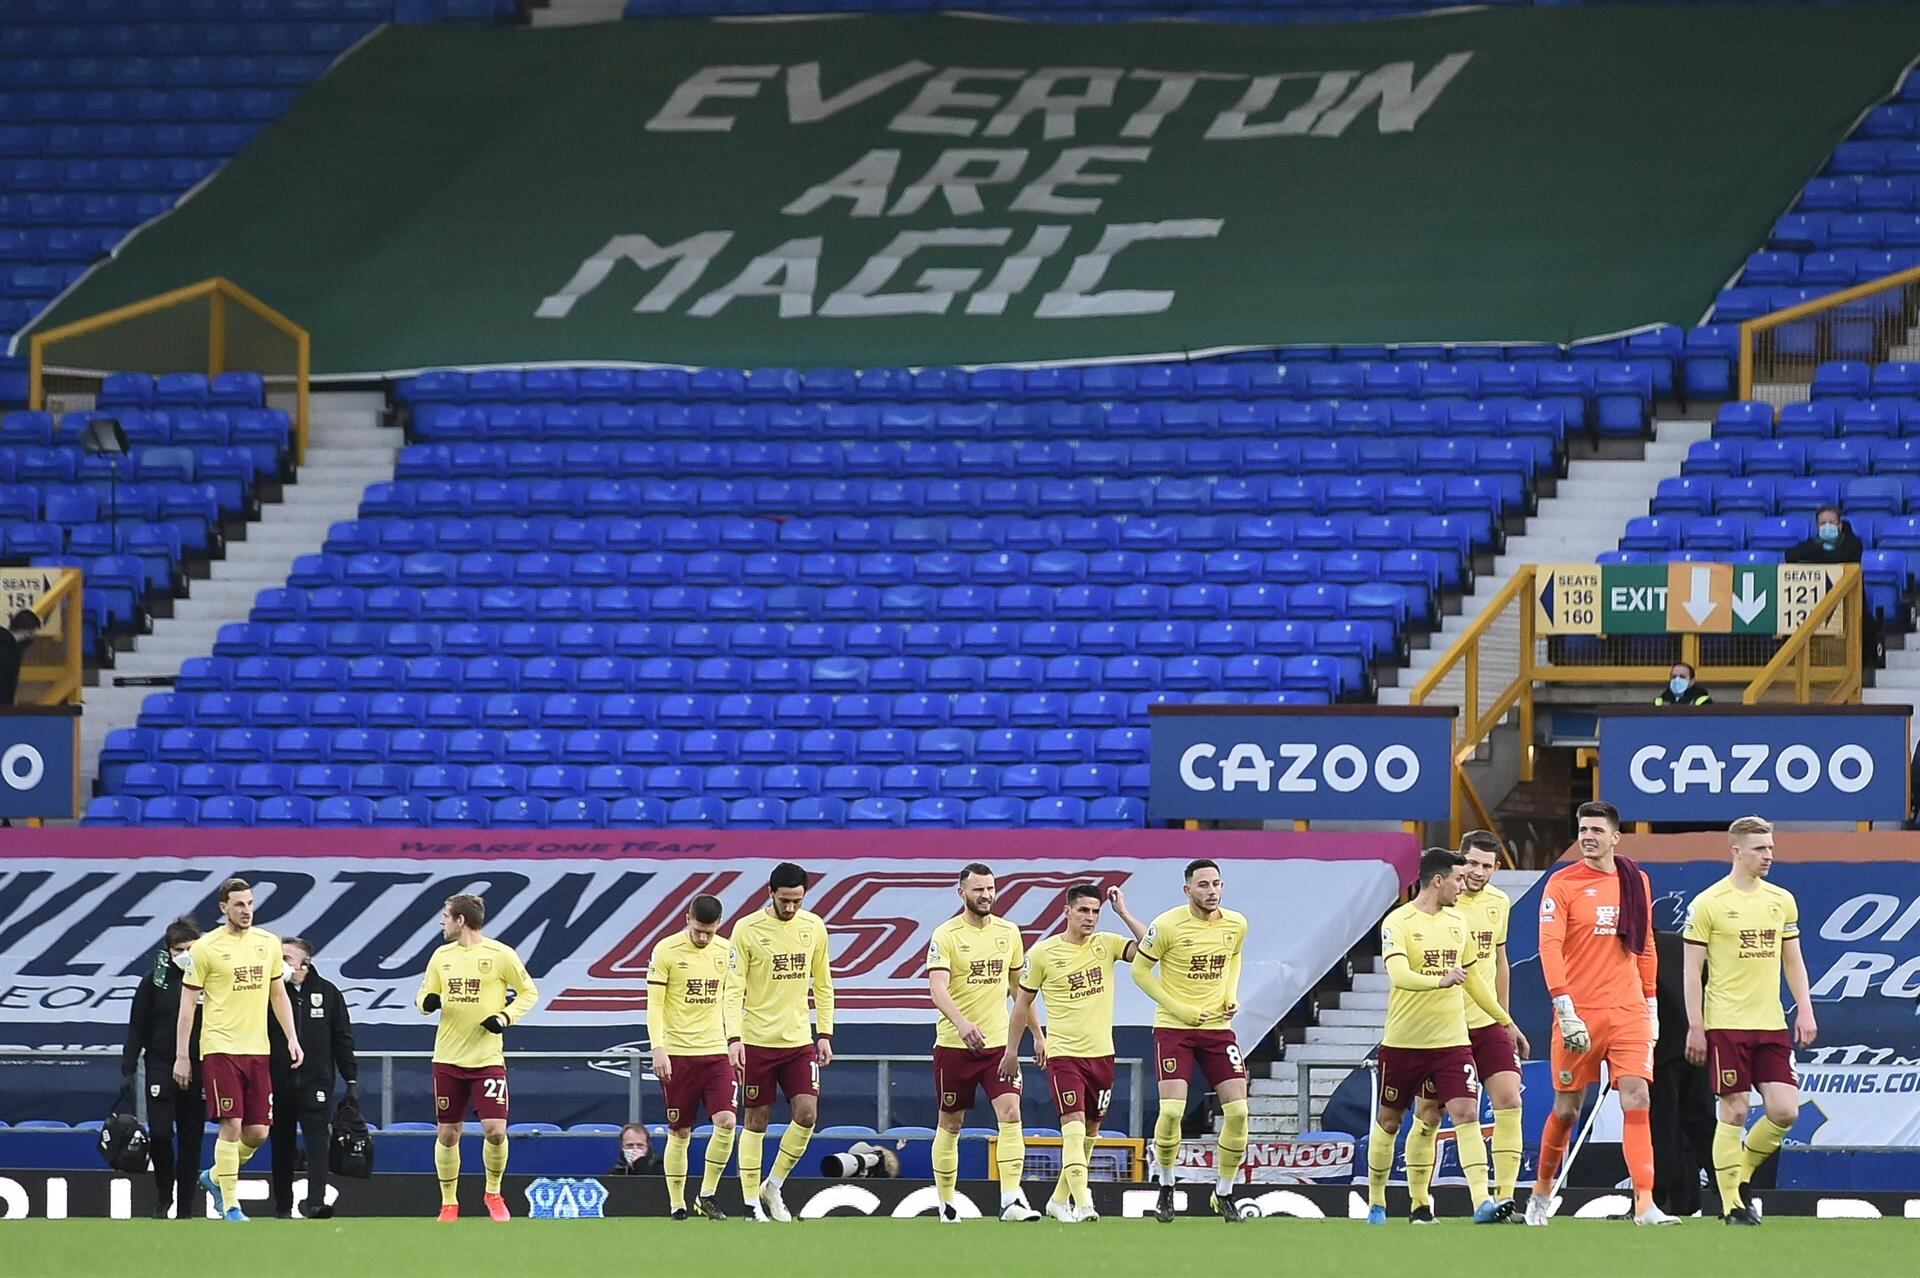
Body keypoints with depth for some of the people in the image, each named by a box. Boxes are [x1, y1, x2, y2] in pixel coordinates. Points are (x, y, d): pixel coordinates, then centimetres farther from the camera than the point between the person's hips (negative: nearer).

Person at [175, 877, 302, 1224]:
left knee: (257, 1132, 3)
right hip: (220, 1048, -5)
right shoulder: (205, 948, -4)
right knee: (231, 1127, -10)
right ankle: (230, 1205, -2)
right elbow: (188, 1004, -1)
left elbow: (278, 994, 19)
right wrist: (182, 1056, -3)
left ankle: (215, 1177, 29)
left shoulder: (269, 943, 10)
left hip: (257, 1049, 5)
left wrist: (291, 1037, 10)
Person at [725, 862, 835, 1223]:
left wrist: (825, 1034, 7)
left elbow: (822, 985, 12)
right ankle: (752, 1204, 8)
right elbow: (734, 987, -9)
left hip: (799, 1040, 3)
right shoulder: (747, 929, -7)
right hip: (757, 1041, -3)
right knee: (756, 1121, 1)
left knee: (807, 1114, -8)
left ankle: (773, 1187, 11)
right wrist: (734, 1038, -17)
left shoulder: (814, 927, 4)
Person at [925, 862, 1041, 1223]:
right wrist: (962, 1023, -35)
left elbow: (1019, 986, 18)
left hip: (999, 1042, 3)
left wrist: (1037, 1033, 18)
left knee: (1010, 1114, -14)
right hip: (954, 1045, -3)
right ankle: (946, 1204, 21)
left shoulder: (1008, 932, 7)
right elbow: (937, 989, -19)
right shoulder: (945, 936, -8)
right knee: (950, 1125, 7)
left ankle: (1011, 1200, -19)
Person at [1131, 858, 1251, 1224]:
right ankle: (1166, 1189, 8)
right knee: (1171, 1110, -15)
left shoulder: (1236, 925, 1)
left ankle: (1224, 1194, 11)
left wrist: (1231, 996, 4)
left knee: (1237, 1110, -5)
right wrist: (1178, 1008, -12)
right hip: (1173, 1029, -4)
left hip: (1218, 1027, 4)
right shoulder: (1168, 926, -14)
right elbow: (1140, 969, -6)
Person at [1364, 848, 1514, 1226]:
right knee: (1388, 1121, 9)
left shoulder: (1458, 922, 10)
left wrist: (1505, 1021, 28)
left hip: (1452, 1039, 4)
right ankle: (1376, 1204, 25)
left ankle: (1482, 1202, -20)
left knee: (1467, 1114, -12)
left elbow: (1474, 977, 23)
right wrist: (1441, 980, -39)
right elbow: (1399, 975, -24)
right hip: (1403, 1040, -4)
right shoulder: (1398, 922, -9)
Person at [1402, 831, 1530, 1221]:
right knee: (1428, 1115, 2)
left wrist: (1507, 1020, 22)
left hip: (1487, 1023, 5)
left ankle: (1504, 1199, -8)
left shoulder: (1499, 903, 7)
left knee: (1509, 1100, -9)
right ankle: (1419, 1203, 15)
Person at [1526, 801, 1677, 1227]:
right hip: (1580, 1014, -3)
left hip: (1628, 1012, 3)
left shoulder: (1636, 882, 10)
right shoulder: (1563, 884, -4)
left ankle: (1644, 1204, -15)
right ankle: (1542, 1193, 26)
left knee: (1636, 1102, -10)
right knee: (1567, 1108, 5)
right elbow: (1549, 947, -11)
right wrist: (1565, 1009, -20)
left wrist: (1651, 1004, 15)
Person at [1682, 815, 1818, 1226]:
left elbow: (1793, 961, 17)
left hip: (1771, 1023, 5)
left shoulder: (1782, 900, 11)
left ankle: (1740, 1173, 19)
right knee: (1734, 1112, -4)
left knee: (1785, 1111, -4)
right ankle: (1732, 1204, 5)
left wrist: (1805, 1010, 6)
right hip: (1726, 1024, -5)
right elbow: (1693, 969, -3)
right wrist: (1695, 1026, -8)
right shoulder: (1709, 904, -4)